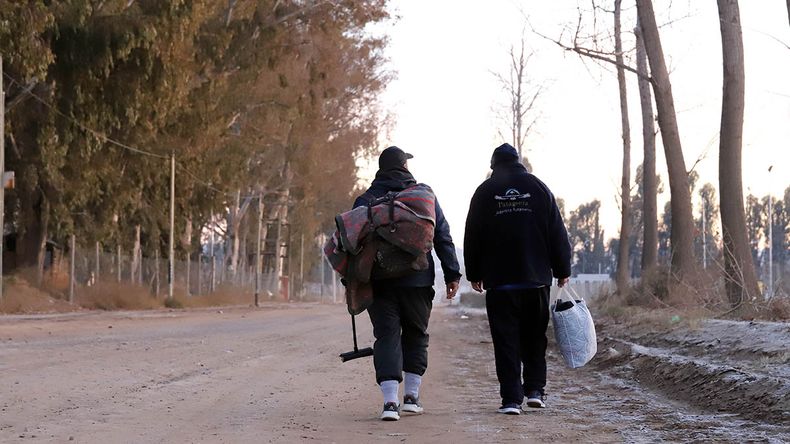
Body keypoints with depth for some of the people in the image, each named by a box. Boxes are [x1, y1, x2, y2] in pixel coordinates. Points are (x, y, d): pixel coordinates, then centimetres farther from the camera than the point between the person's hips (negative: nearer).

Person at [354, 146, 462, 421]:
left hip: (379, 281, -1)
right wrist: (452, 274, 7)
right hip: (418, 281, 1)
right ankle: (412, 396, 16)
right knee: (416, 336, 16)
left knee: (386, 337, -1)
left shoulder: (366, 200, 3)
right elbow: (443, 237, 4)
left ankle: (390, 400, -14)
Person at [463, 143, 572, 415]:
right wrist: (562, 270, 12)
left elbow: (473, 237, 4)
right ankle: (535, 390, 10)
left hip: (499, 281, -1)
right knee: (534, 337, 15)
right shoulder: (539, 188, 4)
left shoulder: (485, 192, 1)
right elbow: (557, 233, 4)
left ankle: (511, 398, -4)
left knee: (506, 341, 1)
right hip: (536, 279, 1)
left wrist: (474, 274, 13)